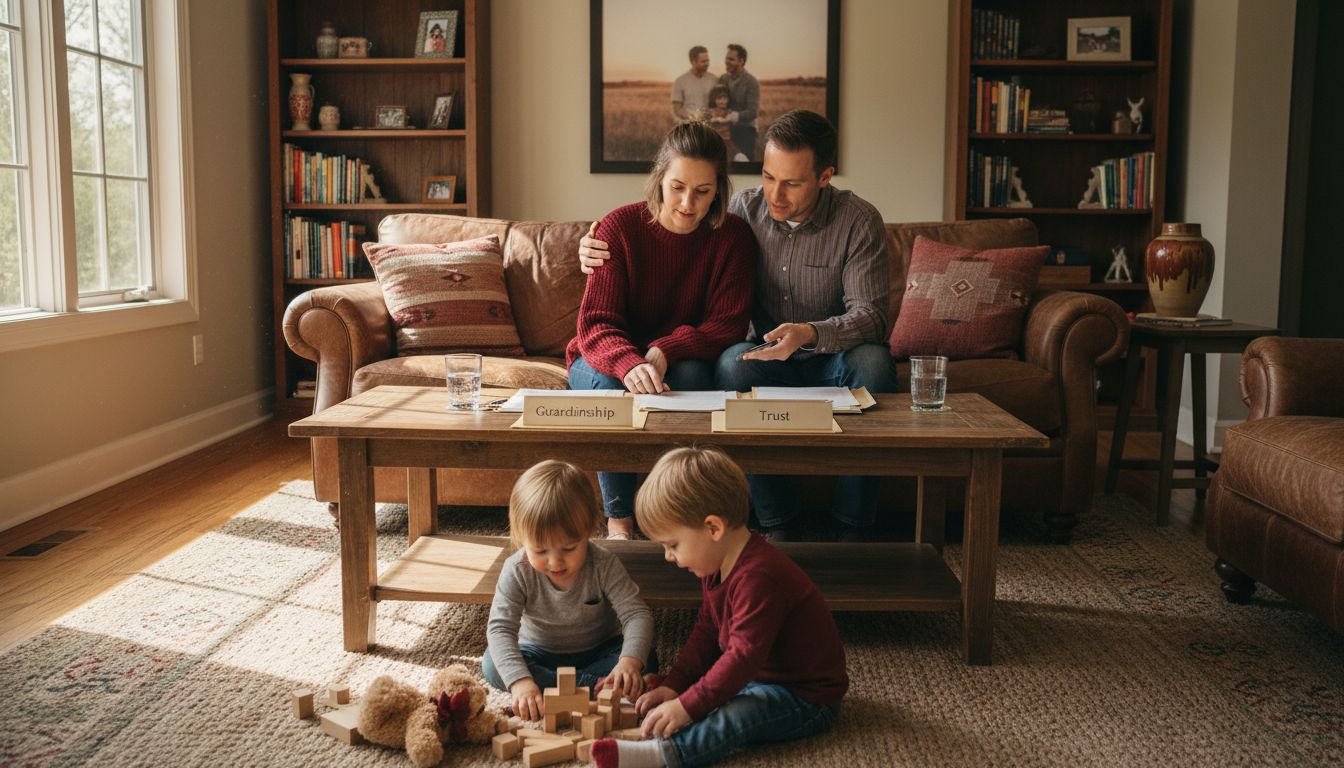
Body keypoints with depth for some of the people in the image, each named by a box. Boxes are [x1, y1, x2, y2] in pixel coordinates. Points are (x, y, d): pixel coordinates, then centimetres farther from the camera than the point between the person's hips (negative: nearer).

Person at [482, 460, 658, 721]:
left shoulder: (604, 566, -23)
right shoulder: (517, 571, -23)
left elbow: (636, 614, -27)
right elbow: (500, 628, -29)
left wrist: (630, 661, -48)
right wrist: (520, 680, -47)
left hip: (599, 650, 0)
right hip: (540, 654, 1)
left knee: (646, 662, -26)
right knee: (492, 664, -28)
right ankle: (592, 687, -31)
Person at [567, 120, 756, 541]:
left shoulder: (733, 236, -11)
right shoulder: (619, 227, -16)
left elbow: (728, 325, -14)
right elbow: (595, 325, -22)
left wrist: (665, 352, -32)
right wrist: (629, 365, -45)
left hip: (685, 361, 1)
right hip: (608, 358, 0)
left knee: (692, 372, -33)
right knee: (606, 381, -34)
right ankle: (618, 520, -22)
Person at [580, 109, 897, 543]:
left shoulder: (858, 222, -11)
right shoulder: (744, 210, -2)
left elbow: (870, 314, -18)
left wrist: (810, 334, -38)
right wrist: (603, 255, -10)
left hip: (835, 357, -1)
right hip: (769, 358, 2)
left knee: (873, 361, -35)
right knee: (733, 362, -32)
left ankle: (854, 529, -25)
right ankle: (778, 525, -24)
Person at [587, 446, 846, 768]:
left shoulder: (759, 577, -30)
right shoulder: (718, 566, 4)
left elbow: (743, 657, -32)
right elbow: (706, 632, 11)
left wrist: (686, 707, -32)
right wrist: (673, 685, -1)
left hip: (807, 698, -11)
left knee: (734, 716, -34)